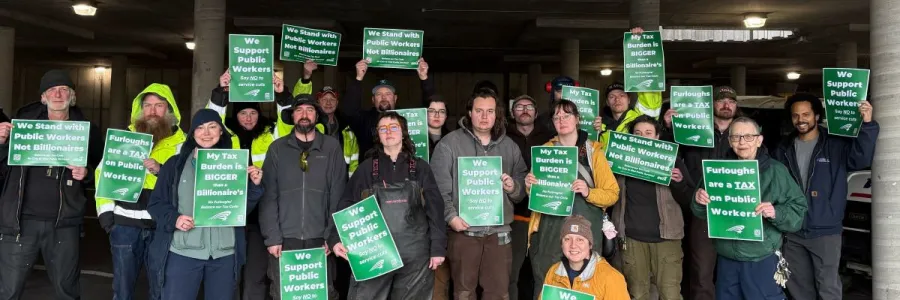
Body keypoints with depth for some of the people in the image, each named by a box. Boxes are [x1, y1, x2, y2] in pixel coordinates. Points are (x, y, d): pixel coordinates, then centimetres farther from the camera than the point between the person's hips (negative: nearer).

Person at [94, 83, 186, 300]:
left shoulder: (180, 143, 1)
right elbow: (103, 173, 11)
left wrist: (162, 170, -22)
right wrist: (105, 212, 3)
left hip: (162, 227, -1)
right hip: (125, 224, 2)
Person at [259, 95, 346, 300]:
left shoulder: (332, 147, 4)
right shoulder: (278, 148, 5)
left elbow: (338, 195, 1)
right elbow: (269, 195, 1)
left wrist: (332, 236, -6)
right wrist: (272, 237, -6)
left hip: (320, 239, 0)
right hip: (285, 239, 1)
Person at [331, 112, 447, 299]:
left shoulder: (420, 168, 7)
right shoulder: (367, 168, 6)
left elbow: (435, 209, 4)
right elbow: (346, 206, 2)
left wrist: (438, 247, -2)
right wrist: (337, 239, -11)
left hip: (415, 256, 1)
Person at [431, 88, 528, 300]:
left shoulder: (510, 147, 10)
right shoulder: (449, 143, -2)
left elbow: (522, 189, 13)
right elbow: (439, 187, -6)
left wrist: (514, 188, -9)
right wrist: (450, 216, -15)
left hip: (499, 232, 3)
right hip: (464, 230, -3)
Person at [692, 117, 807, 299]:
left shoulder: (776, 170, -5)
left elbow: (798, 210, -7)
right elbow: (704, 213, 9)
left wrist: (776, 213, -25)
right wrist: (699, 201, -12)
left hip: (762, 260, -3)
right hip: (726, 260, 4)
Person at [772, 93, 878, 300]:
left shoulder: (836, 144, -3)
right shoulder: (784, 149, 6)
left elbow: (862, 159, -22)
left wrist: (867, 125, -35)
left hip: (825, 231, -4)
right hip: (792, 232, 4)